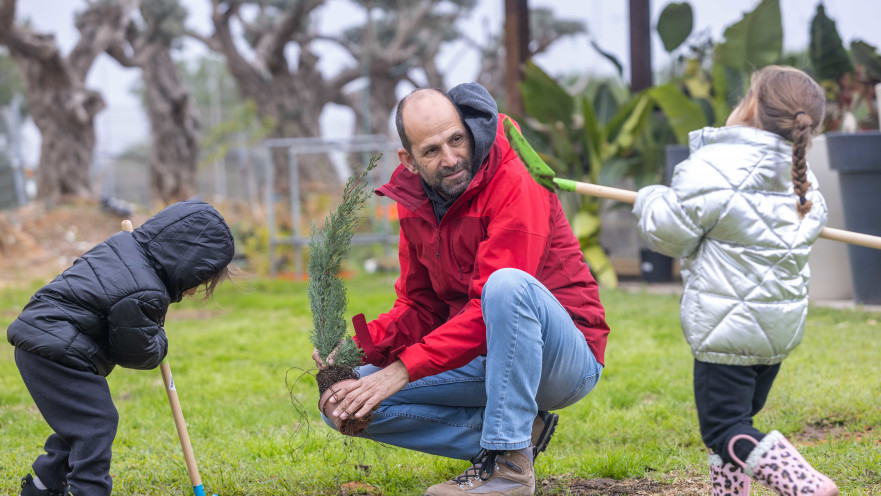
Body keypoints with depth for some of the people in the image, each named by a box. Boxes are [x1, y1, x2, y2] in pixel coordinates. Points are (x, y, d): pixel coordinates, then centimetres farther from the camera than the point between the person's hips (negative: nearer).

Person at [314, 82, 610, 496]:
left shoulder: (514, 183, -20)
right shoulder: (414, 205, 3)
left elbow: (489, 310, -26)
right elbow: (419, 307, 8)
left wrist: (404, 368, -29)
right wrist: (361, 346, -13)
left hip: (567, 357, -7)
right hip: (484, 361, 7)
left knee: (507, 284, -39)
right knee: (345, 405, -6)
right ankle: (518, 432, -3)